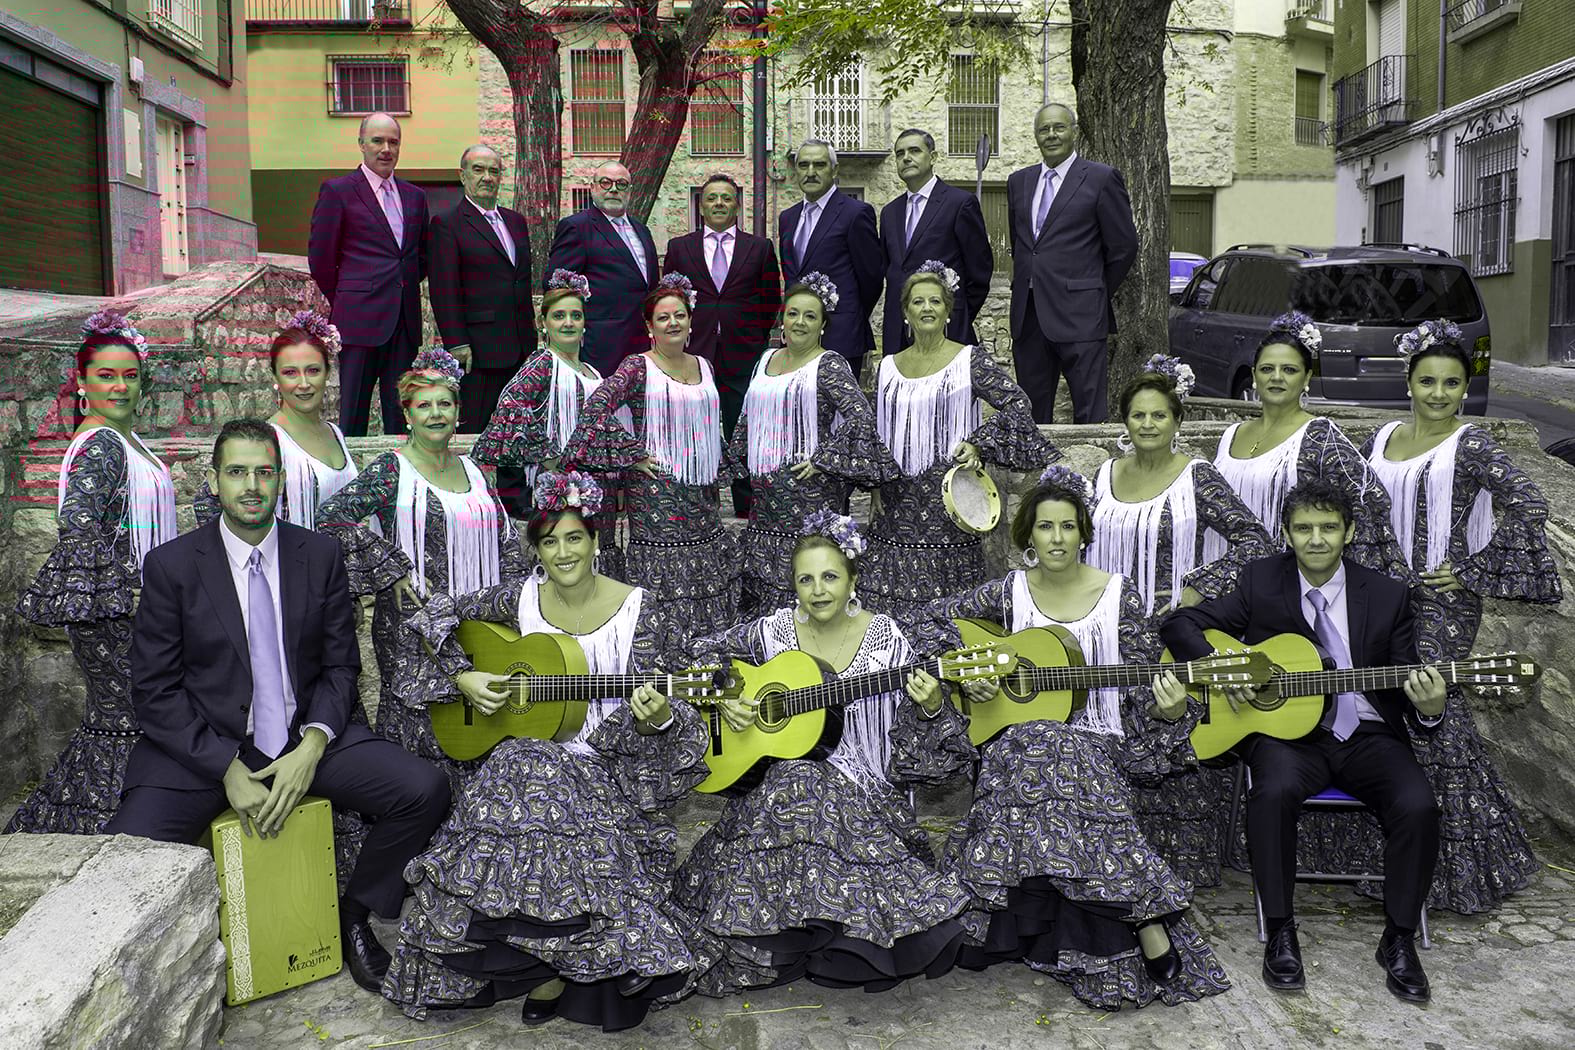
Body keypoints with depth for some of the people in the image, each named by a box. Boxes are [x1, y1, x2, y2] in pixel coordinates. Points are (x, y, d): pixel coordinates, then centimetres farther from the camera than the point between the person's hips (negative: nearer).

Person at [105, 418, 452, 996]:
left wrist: (313, 745, -13)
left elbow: (341, 665, 6)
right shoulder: (171, 565, -4)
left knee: (426, 790, -19)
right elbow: (154, 690, -5)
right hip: (201, 746, -2)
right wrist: (228, 770, -16)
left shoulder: (320, 555, 3)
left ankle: (355, 913, 7)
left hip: (304, 737, 2)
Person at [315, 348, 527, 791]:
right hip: (412, 625, -5)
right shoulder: (391, 470, -4)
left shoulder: (472, 471, 12)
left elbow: (507, 540, 19)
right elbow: (332, 517, -15)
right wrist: (392, 571, -14)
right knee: (419, 718, -5)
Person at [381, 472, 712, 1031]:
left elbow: (639, 716, -6)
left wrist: (656, 716, -30)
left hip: (607, 762, -2)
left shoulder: (638, 607, -4)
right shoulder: (520, 598, 3)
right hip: (529, 752, 2)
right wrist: (462, 678, -2)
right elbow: (438, 614, 12)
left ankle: (551, 971, -2)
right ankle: (546, 967, -1)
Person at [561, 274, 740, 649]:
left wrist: (716, 476, 18)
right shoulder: (638, 368, -6)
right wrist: (635, 454, -14)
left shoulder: (703, 366, 13)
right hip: (655, 488, -6)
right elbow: (595, 409, -18)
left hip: (700, 490, 6)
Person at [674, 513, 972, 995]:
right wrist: (723, 699, 0)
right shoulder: (774, 630, 2)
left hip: (862, 787, -2)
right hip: (778, 772, 2)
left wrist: (932, 709, -23)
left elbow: (917, 735, 0)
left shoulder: (885, 639, -3)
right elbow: (705, 651, 17)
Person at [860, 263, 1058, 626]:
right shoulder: (888, 367, 12)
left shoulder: (971, 360, -1)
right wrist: (877, 489, 13)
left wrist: (978, 443, -15)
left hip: (948, 499, -4)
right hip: (896, 508, 4)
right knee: (889, 610, 3)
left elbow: (1017, 404, -6)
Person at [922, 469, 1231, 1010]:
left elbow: (1143, 689, 2)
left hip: (1096, 738, -1)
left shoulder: (1119, 594, 1)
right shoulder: (1010, 591, 5)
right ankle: (1148, 924, -32)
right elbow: (937, 619, 14)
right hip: (1020, 734, 2)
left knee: (1053, 761, -36)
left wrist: (1170, 710, -20)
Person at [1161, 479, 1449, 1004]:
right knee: (1273, 791, -34)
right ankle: (1280, 932, -16)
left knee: (1417, 805, -27)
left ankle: (1399, 938, -4)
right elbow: (1179, 623, 3)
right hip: (1287, 729, -1)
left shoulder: (1387, 595, 5)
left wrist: (1427, 709, -20)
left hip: (1366, 734, 1)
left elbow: (1406, 690, 5)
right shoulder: (1261, 581, 3)